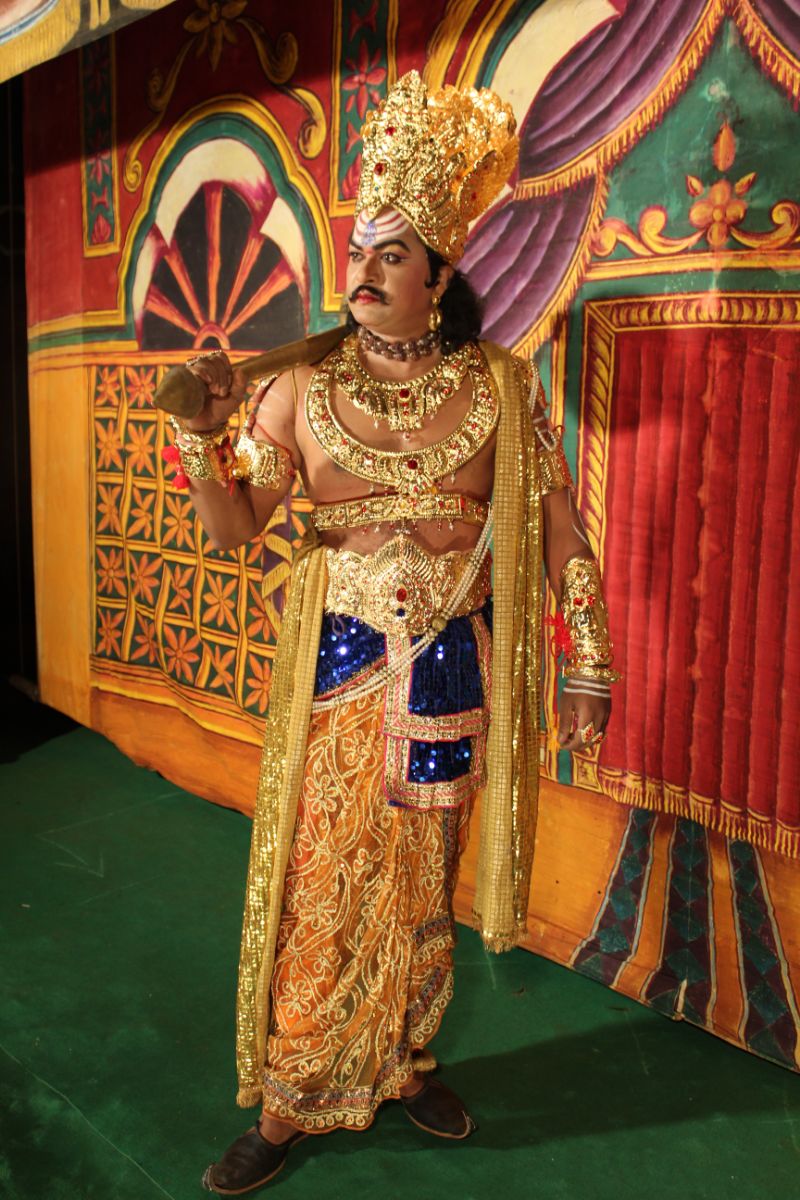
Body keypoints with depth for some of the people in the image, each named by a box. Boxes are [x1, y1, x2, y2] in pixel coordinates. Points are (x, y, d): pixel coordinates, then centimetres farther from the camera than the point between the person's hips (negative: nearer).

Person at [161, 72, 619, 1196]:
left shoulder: (501, 385, -2)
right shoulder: (305, 384, -2)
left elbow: (558, 524, 0)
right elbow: (234, 523, -3)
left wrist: (588, 668, -1)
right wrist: (204, 435, -21)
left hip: (453, 670, 1)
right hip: (336, 668, 0)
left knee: (422, 882, 14)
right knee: (318, 885, 5)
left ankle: (406, 1060, 37)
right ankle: (290, 1103, 25)